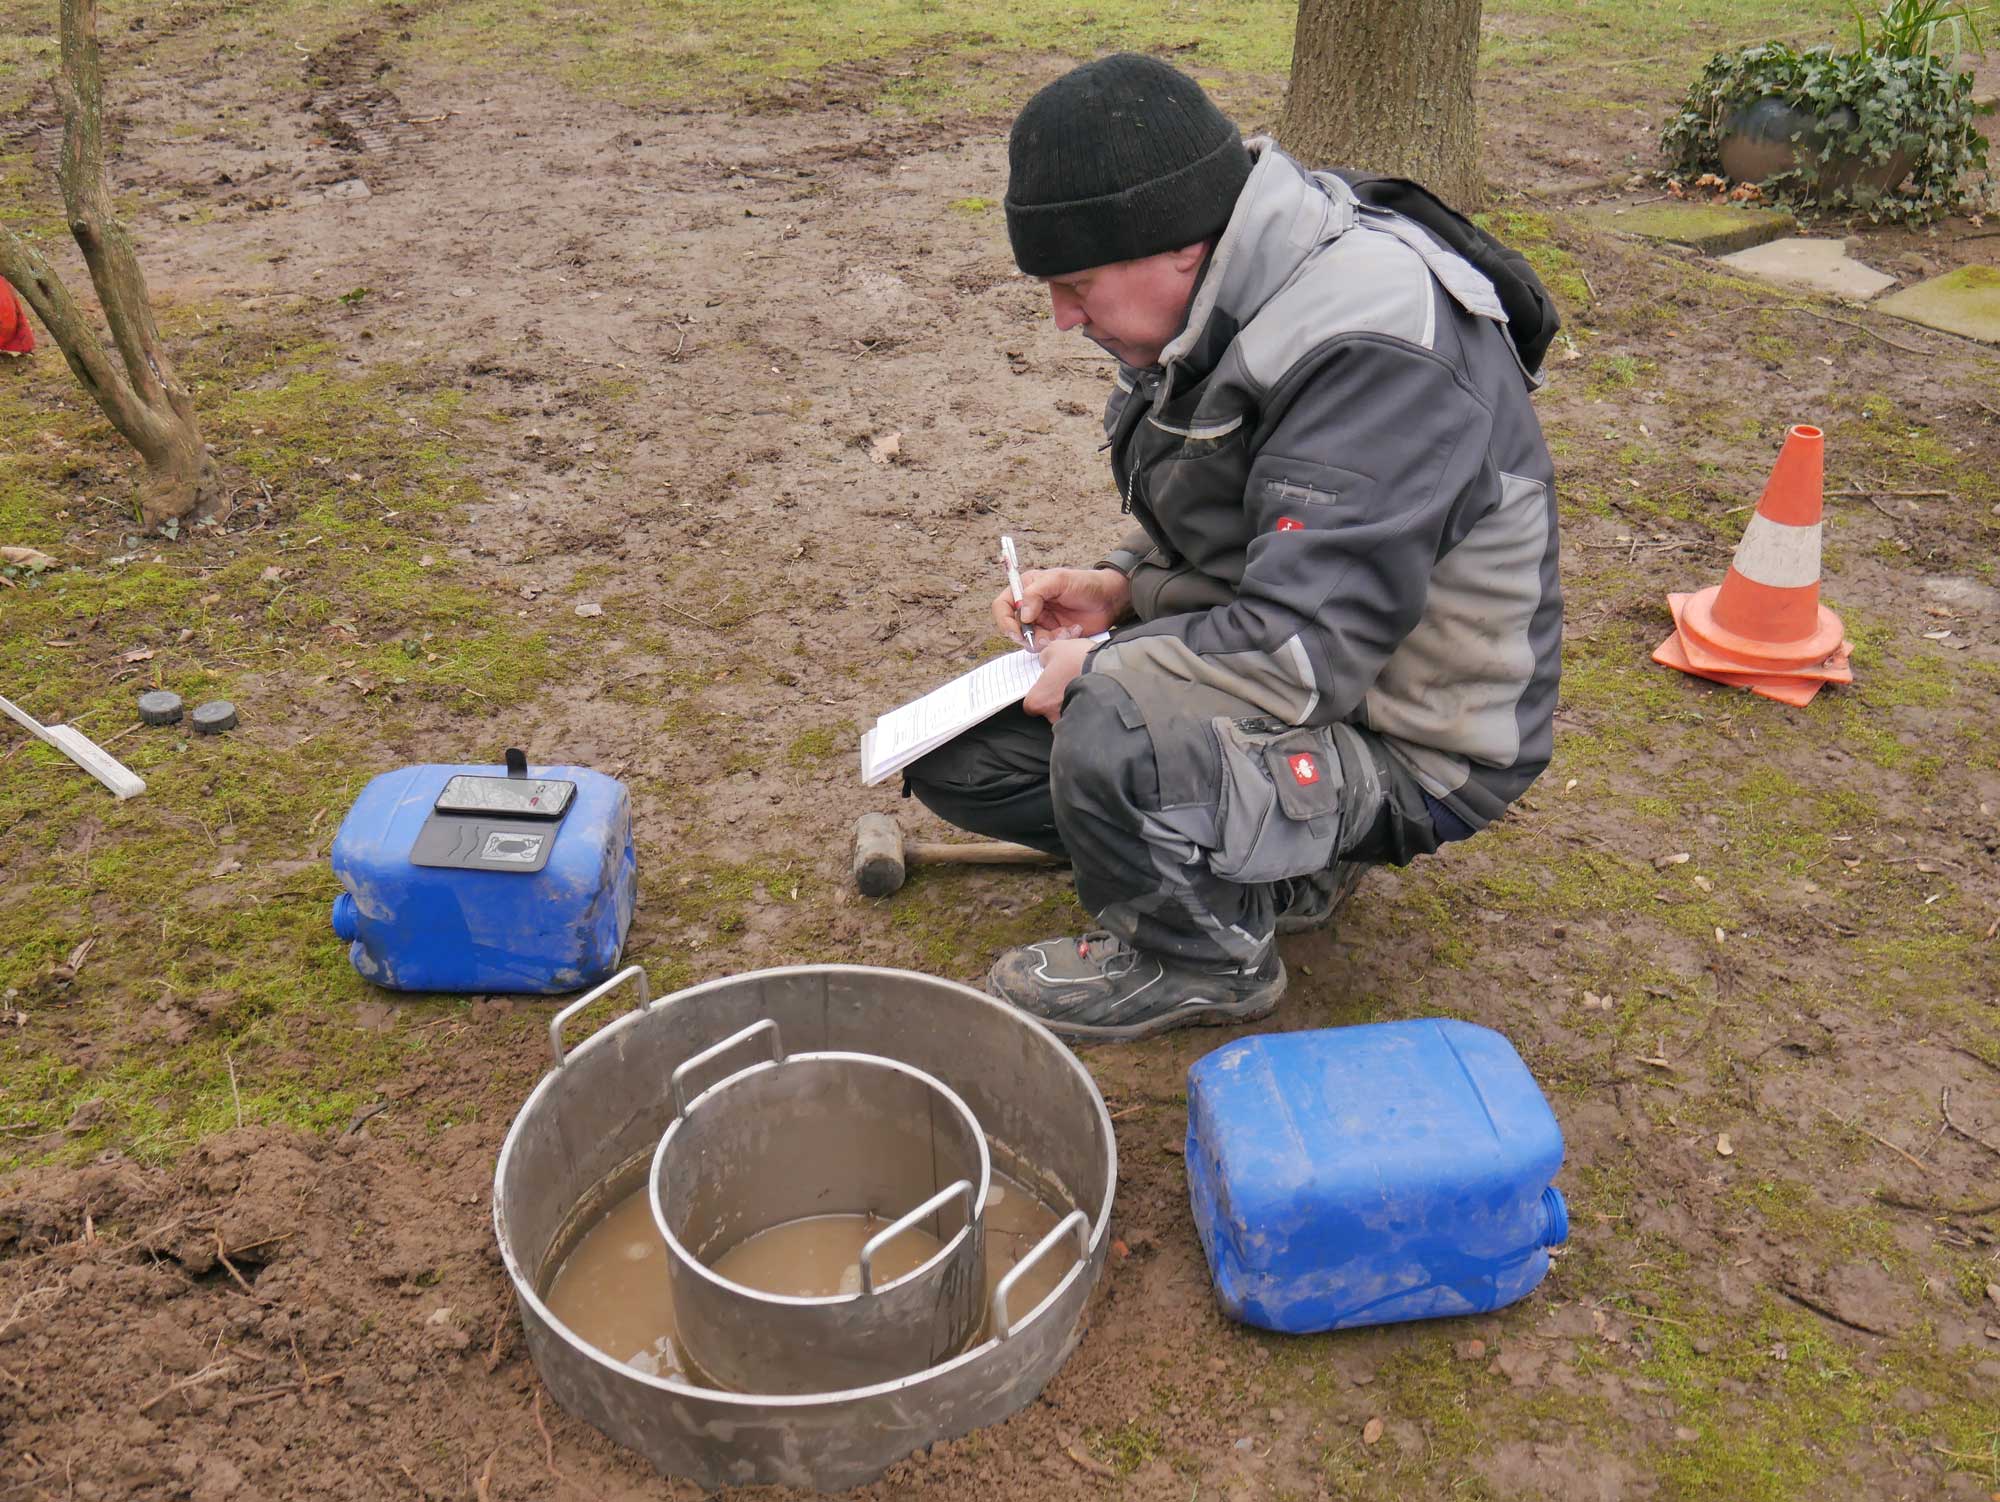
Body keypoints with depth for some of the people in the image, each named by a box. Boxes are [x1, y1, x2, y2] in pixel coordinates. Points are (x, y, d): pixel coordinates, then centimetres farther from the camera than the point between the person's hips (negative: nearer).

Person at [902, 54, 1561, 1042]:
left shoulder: (1374, 352, -29)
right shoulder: (1229, 303, 1)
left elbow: (1306, 651, -34)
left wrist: (1103, 665, -19)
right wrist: (1121, 588, -3)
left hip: (1405, 746, -9)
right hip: (1271, 659, 9)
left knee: (1111, 733, -37)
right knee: (956, 758, 4)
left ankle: (1206, 960, -5)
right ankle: (1264, 859, 11)